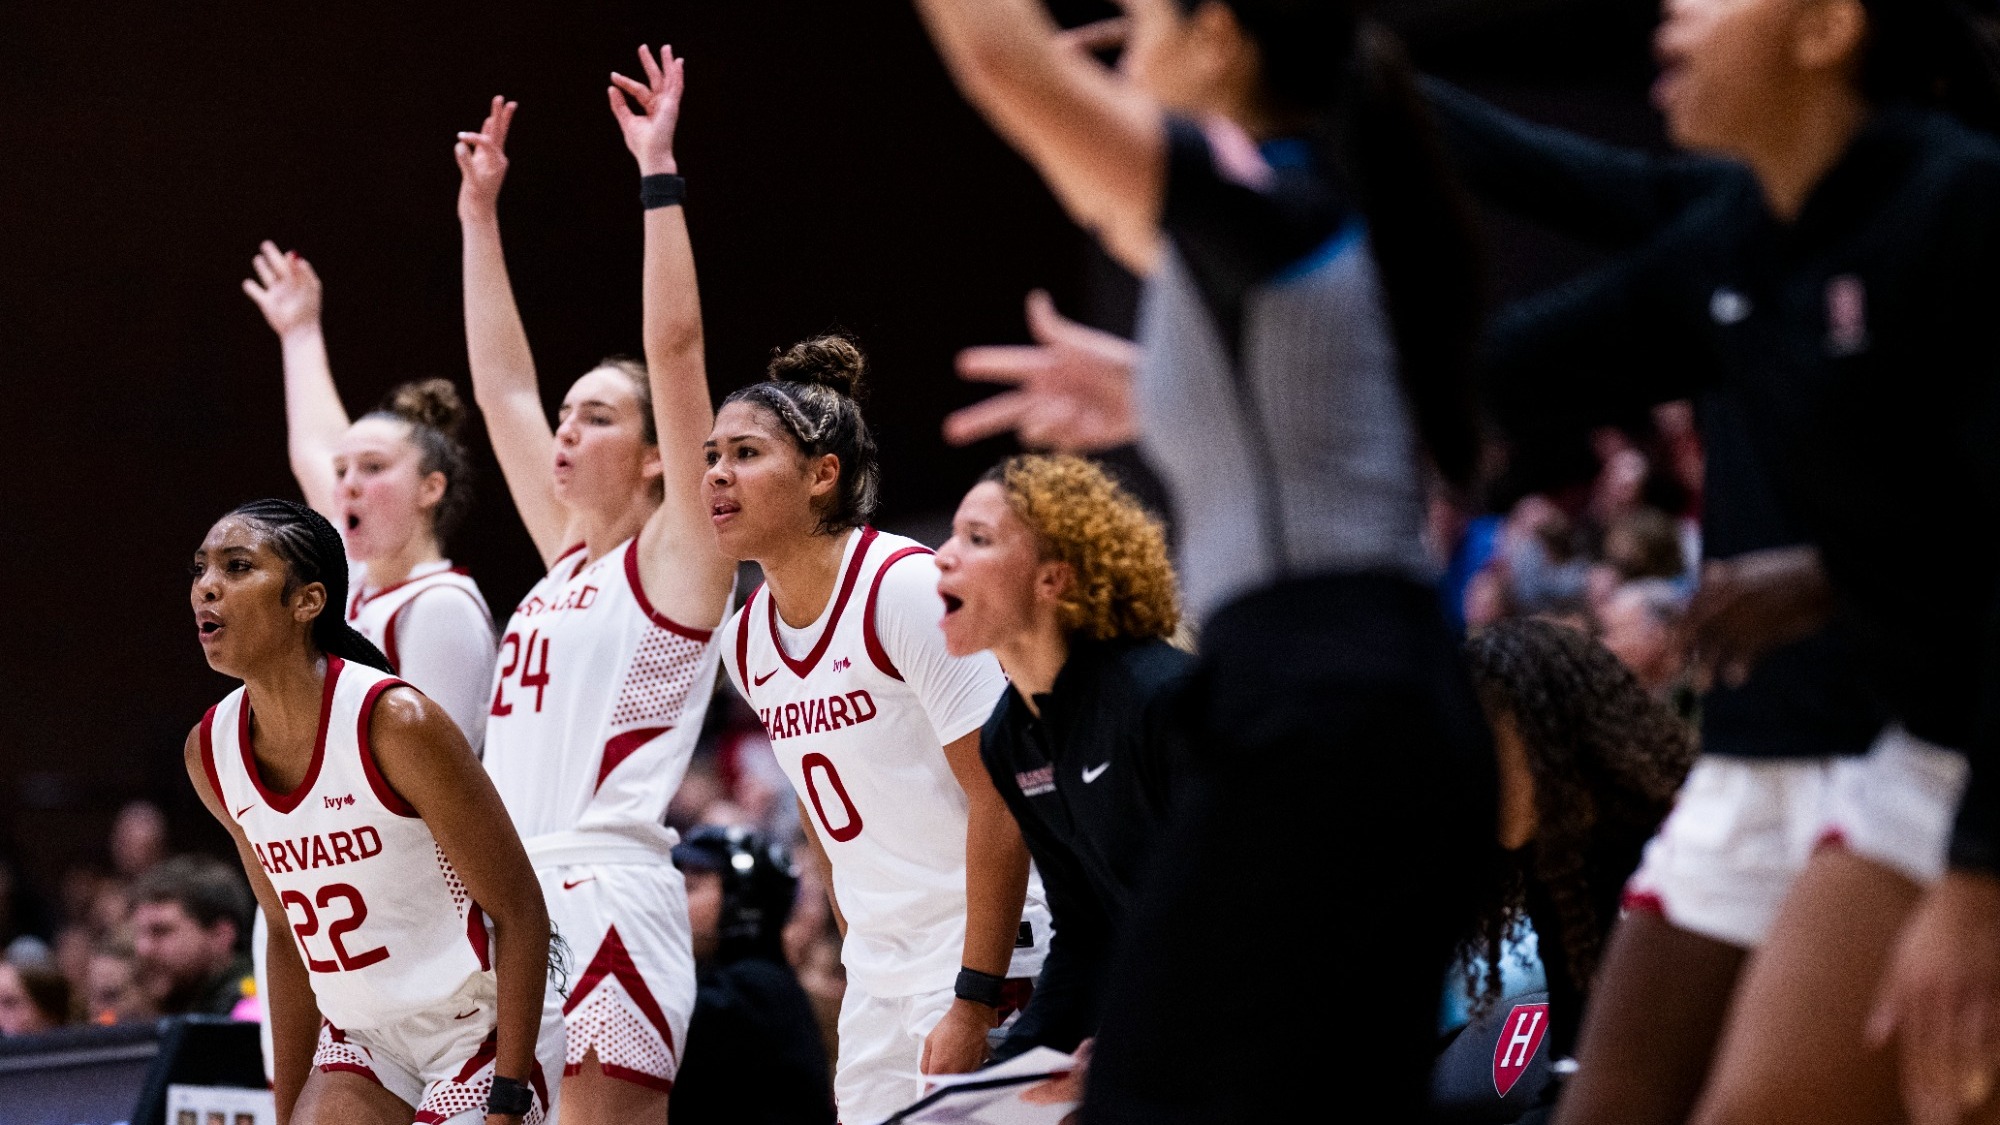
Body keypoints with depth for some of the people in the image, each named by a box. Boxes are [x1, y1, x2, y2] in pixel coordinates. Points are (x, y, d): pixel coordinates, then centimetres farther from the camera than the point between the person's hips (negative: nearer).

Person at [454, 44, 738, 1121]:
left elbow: (676, 349, -7)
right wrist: (479, 214, 29)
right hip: (507, 904, 8)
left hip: (604, 902, -8)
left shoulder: (672, 562, 0)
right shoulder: (566, 560, 20)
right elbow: (502, 387, 27)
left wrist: (658, 173, -7)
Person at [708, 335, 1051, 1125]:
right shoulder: (745, 639, 7)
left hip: (982, 951, -7)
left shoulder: (908, 587, -15)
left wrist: (974, 1002, -20)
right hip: (877, 977, 8)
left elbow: (1001, 802, -18)